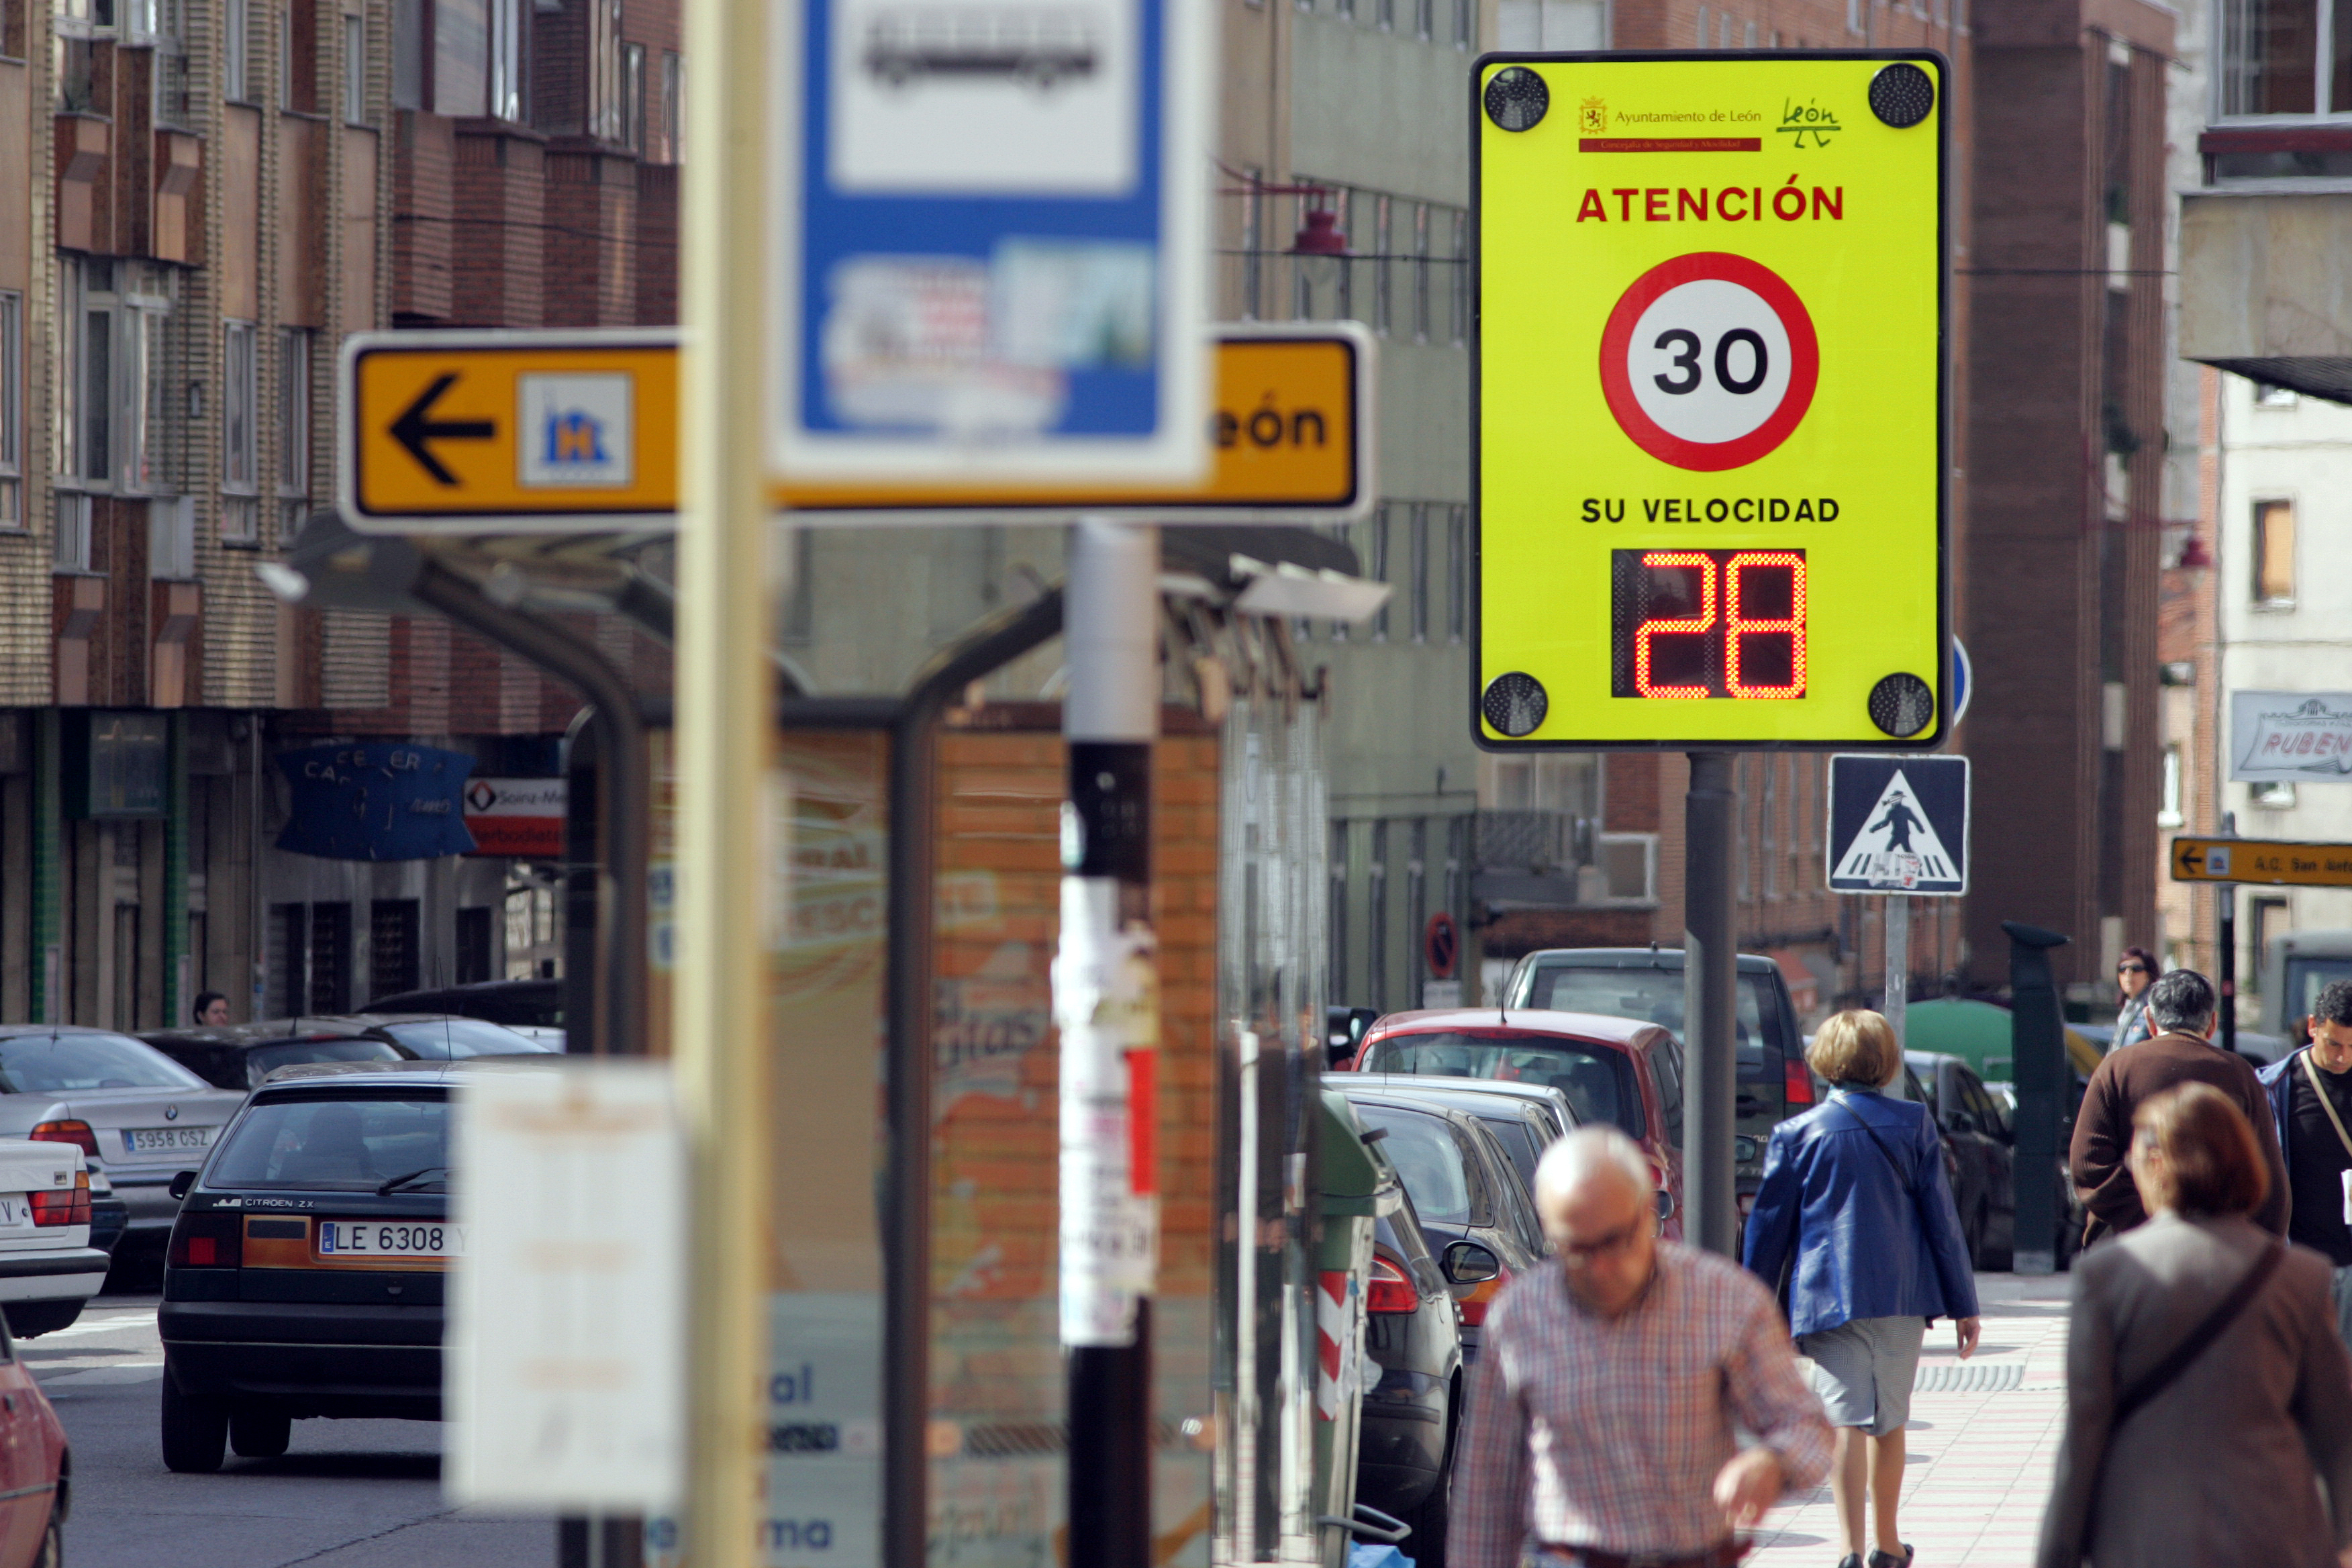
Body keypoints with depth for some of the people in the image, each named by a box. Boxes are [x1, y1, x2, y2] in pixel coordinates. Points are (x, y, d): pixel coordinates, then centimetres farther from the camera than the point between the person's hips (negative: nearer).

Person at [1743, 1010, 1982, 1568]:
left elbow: (1768, 1228, 3)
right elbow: (1941, 1218, 3)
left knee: (1846, 1421, -8)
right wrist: (1964, 1306, 8)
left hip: (1828, 1295, -2)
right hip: (1902, 1293, 2)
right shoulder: (1913, 1125, 3)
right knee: (1889, 1421, 16)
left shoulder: (1797, 1133, 0)